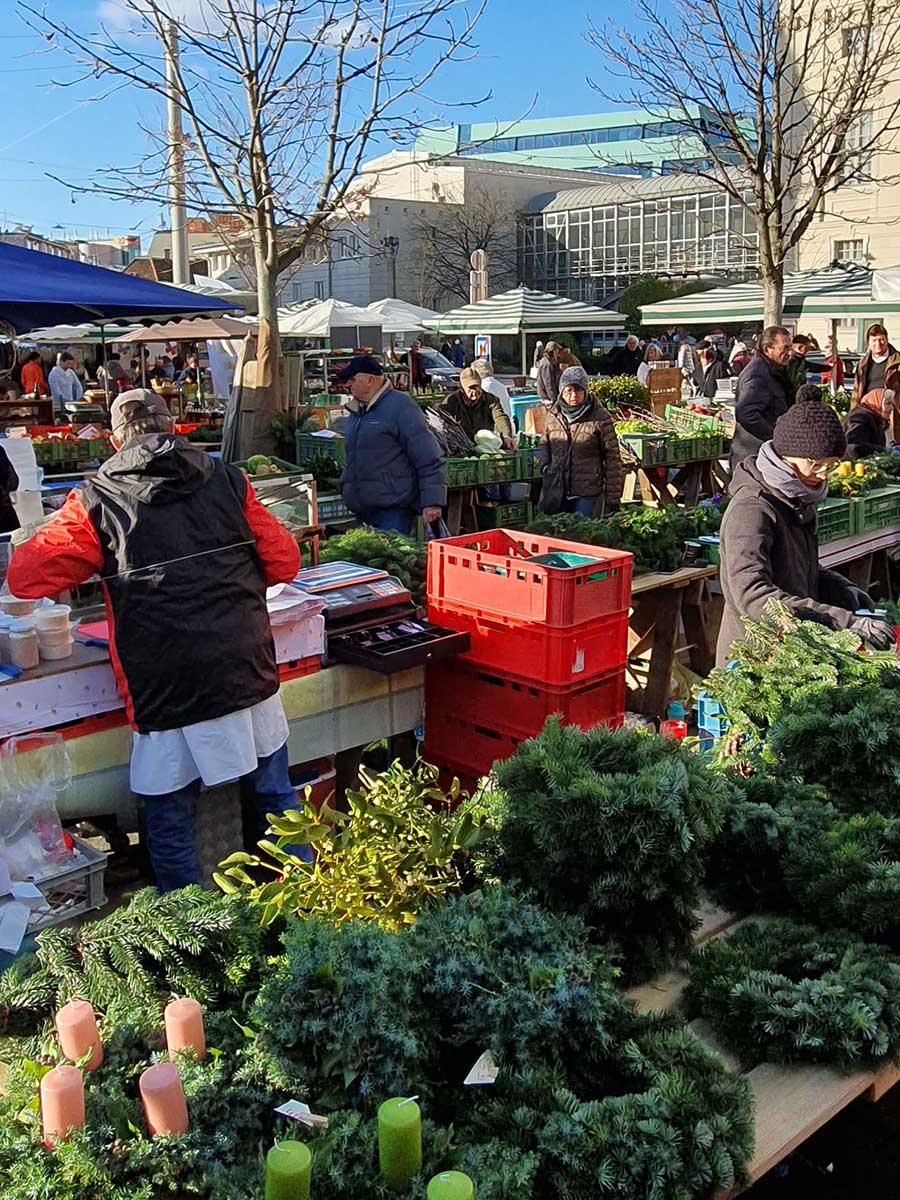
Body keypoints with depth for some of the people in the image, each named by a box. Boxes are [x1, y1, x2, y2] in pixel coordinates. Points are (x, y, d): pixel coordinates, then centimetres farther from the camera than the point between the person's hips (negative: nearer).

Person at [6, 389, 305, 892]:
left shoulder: (97, 499, -2)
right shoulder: (226, 480, 4)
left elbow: (25, 578, 2)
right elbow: (285, 562, 6)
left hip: (166, 694, -2)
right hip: (250, 679, 3)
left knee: (171, 823, 15)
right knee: (276, 800, 20)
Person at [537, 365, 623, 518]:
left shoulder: (600, 417, -6)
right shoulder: (553, 416, 6)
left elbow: (612, 458, -5)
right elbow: (544, 444, 23)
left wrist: (613, 497, -6)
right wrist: (545, 466, 2)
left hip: (588, 494, -4)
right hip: (556, 493, 4)